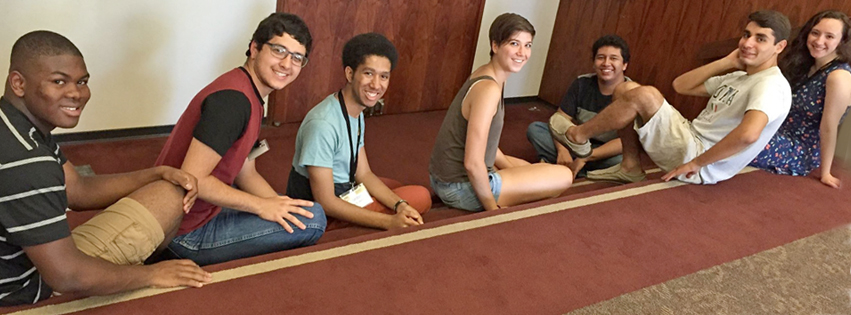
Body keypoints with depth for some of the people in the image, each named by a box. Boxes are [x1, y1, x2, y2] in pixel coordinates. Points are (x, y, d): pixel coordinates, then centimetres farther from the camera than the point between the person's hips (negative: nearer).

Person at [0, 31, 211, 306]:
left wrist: (159, 174, -6)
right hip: (34, 291, -9)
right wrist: (151, 275, -19)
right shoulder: (24, 160, -32)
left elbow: (79, 191, 6)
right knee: (168, 196, -8)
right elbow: (67, 276, -33)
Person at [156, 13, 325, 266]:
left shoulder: (250, 98, 10)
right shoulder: (232, 98, -23)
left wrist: (280, 206, -3)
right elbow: (192, 179, -27)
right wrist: (262, 206, -19)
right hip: (187, 235, -10)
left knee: (301, 212, 24)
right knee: (313, 219, -17)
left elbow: (246, 174, 12)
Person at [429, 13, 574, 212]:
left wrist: (512, 168, 14)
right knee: (564, 176, -3)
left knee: (526, 167, 32)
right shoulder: (488, 89, -24)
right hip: (461, 187, -10)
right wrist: (493, 208, -15)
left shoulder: (485, 75, 5)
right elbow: (472, 163, -27)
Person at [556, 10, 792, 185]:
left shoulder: (772, 86, -13)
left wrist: (695, 163, -26)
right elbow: (680, 85, 14)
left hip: (700, 166, -9)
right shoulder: (737, 77, 17)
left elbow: (748, 134, -33)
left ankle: (578, 136, -1)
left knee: (644, 95, -23)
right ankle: (630, 166, 6)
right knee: (625, 89, 7)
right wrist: (727, 62, 8)